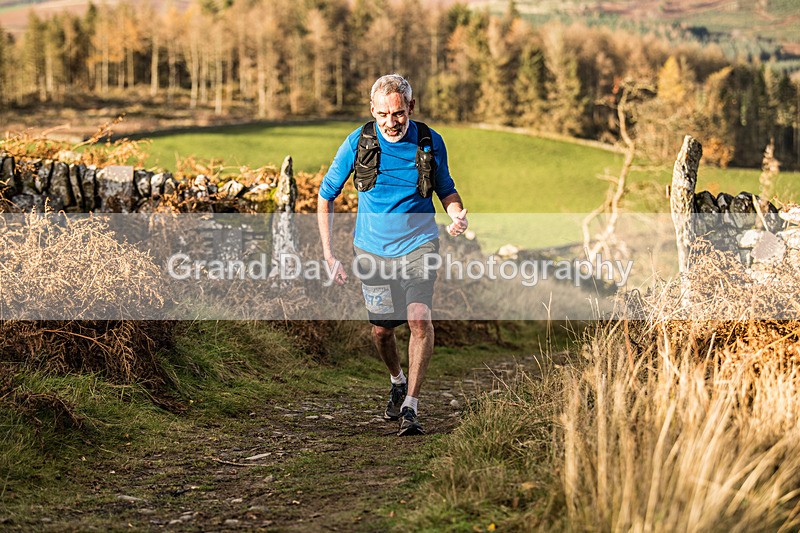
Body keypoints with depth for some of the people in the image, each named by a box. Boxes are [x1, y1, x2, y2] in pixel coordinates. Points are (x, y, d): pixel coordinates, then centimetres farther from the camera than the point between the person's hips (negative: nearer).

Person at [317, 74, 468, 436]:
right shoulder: (358, 142, -10)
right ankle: (398, 381, 43)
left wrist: (458, 216, -13)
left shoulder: (431, 142, -7)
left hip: (418, 245, -1)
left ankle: (410, 407, -13)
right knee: (382, 330, 11)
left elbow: (446, 188, 11)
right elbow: (326, 195, -1)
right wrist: (329, 255, -8)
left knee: (419, 318, -22)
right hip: (373, 249, 1)